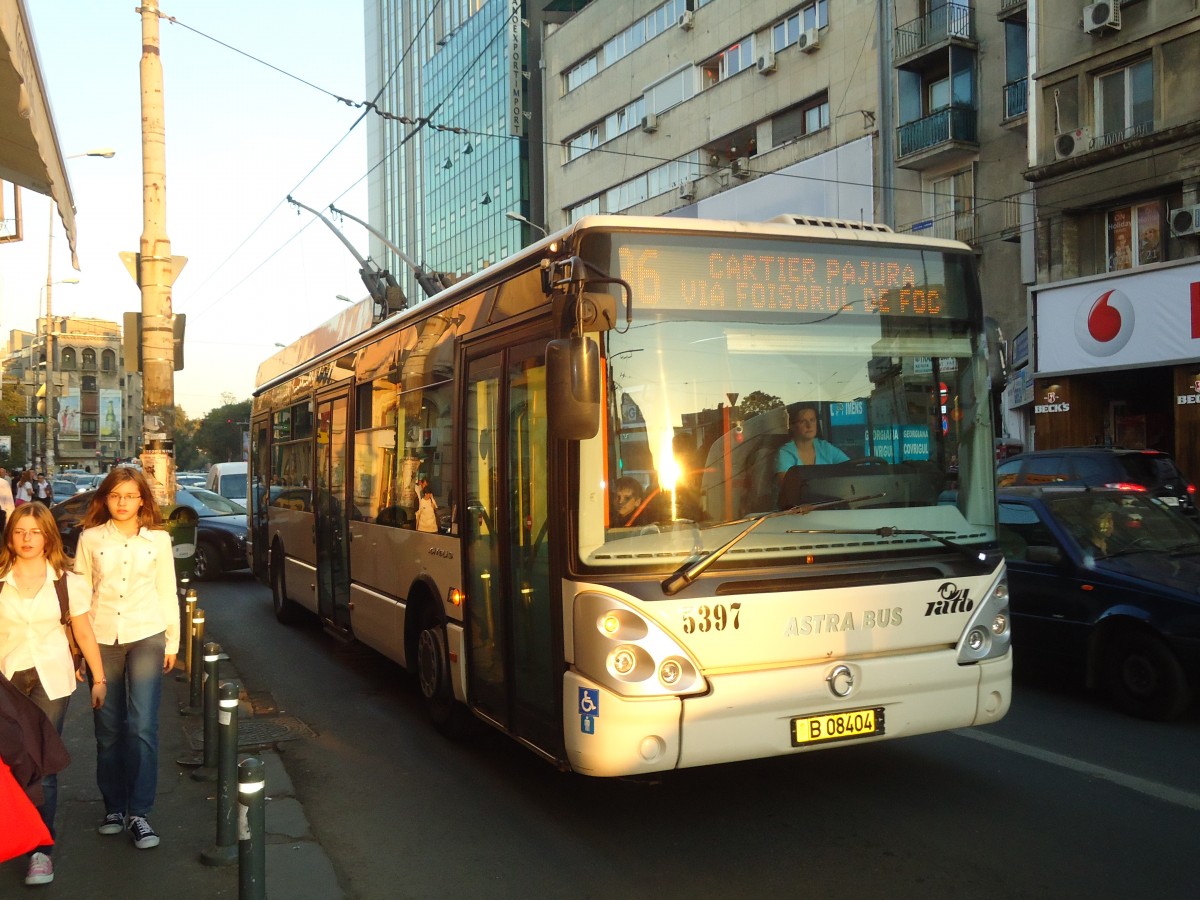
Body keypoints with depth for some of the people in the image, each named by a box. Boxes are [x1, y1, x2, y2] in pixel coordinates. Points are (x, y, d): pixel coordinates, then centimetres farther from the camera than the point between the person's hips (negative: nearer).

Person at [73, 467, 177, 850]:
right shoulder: (90, 539, 3)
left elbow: (167, 593, 8)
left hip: (146, 637, -1)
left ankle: (139, 813, -2)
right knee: (108, 729, 7)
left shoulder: (158, 539, 3)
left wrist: (172, 642, 8)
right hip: (102, 639, 1)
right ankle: (114, 807, 21)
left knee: (142, 726, -8)